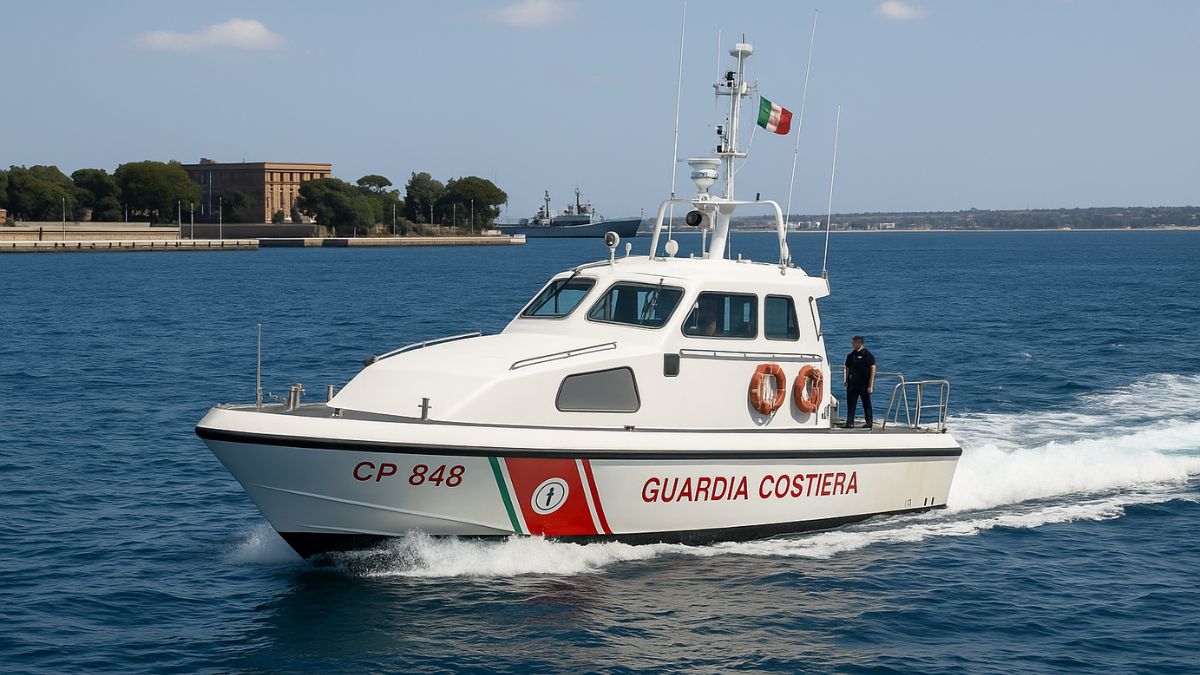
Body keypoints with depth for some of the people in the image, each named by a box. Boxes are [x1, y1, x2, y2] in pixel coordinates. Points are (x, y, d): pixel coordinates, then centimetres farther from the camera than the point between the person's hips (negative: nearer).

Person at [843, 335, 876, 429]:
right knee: (851, 403, 0)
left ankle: (869, 422, 15)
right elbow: (848, 369, 19)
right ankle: (850, 422, 2)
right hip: (853, 384, 5)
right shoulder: (851, 356, 11)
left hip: (864, 384, -5)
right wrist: (846, 382, 12)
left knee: (866, 403, 5)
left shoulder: (867, 355, -6)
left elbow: (873, 369, -8)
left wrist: (870, 385, -13)